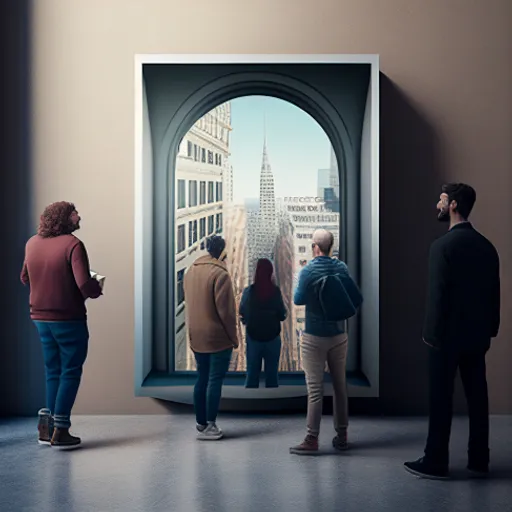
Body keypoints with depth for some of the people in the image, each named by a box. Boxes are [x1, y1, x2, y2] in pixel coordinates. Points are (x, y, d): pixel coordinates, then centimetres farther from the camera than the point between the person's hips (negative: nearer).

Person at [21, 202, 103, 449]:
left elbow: (25, 278, 16)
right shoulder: (72, 244, -17)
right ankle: (59, 431, 7)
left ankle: (48, 424, 17)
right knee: (70, 373, 5)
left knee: (53, 371, 18)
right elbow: (85, 284, -25)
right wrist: (97, 288, -4)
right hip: (68, 319, -6)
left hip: (41, 318, 6)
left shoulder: (32, 243, 4)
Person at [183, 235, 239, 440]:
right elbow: (225, 310, -16)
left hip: (196, 336, 7)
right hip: (218, 337, -7)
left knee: (202, 379, 14)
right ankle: (210, 426, 0)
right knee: (215, 380, -1)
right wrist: (233, 336, -7)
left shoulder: (191, 271, 9)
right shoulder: (219, 273, -15)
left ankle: (201, 423, 19)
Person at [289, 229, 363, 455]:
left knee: (315, 389, -2)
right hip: (338, 336, 4)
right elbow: (356, 298, 0)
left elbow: (298, 299, -5)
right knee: (340, 385, 12)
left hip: (314, 337, -4)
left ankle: (312, 439, 1)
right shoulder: (341, 268, -2)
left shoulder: (309, 271, -14)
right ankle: (341, 435, 20)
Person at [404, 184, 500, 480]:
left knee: (441, 399, 0)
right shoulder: (487, 246, 7)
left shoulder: (443, 245, -14)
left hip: (448, 335, -7)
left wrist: (432, 333, -9)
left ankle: (436, 463, 8)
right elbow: (495, 293, 10)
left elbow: (438, 294, -16)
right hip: (477, 335, 7)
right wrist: (491, 330, 16)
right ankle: (479, 460, 19)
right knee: (478, 397, 11)